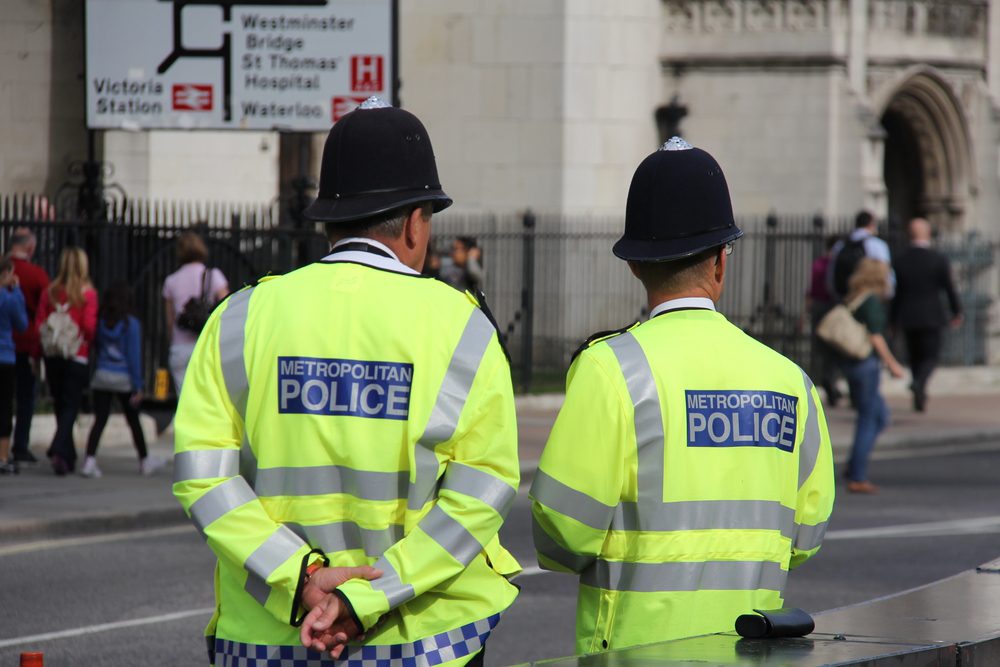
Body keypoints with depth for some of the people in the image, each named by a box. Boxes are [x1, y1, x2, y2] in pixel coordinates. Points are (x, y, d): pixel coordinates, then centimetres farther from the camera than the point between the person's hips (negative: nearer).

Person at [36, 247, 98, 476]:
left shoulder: (50, 292, 1)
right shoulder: (87, 294, -9)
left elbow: (39, 323, 0)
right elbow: (90, 326, -14)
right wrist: (90, 341, 7)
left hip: (53, 356, 3)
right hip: (78, 358, -3)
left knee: (61, 405, 14)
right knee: (71, 406, -1)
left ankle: (68, 457, 19)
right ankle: (58, 451, -21)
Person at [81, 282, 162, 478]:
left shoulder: (100, 322, 0)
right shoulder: (131, 324, -9)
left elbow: (96, 346, 8)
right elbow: (134, 356, -9)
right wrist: (138, 386, -7)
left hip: (101, 376, 2)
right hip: (124, 380, -2)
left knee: (99, 420, -2)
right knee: (133, 421, 14)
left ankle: (89, 460, -20)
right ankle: (145, 461, 29)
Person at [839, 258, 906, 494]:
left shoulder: (852, 301, 12)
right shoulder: (873, 302, -14)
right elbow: (875, 337, -18)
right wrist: (892, 364, -10)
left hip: (849, 363, 9)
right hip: (866, 363, -9)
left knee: (881, 415, 18)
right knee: (868, 419, -2)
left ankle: (855, 466, 12)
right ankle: (857, 478, -1)